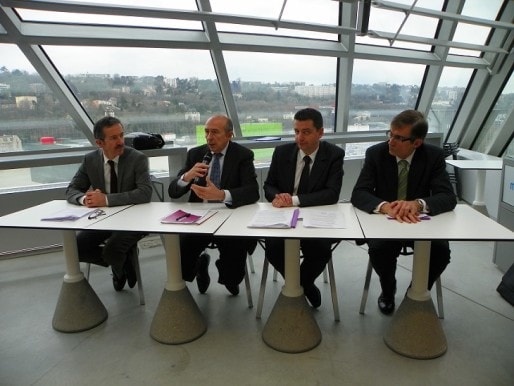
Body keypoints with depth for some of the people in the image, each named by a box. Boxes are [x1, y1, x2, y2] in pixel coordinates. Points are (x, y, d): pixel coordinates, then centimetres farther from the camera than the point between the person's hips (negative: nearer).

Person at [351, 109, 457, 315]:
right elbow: (358, 194, -18)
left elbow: (448, 197, -16)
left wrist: (418, 204, -39)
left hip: (419, 221, 1)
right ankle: (388, 291, 5)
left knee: (441, 251, -26)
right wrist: (385, 206, -40)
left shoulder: (434, 155, -9)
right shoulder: (375, 153, -11)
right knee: (379, 248, -30)